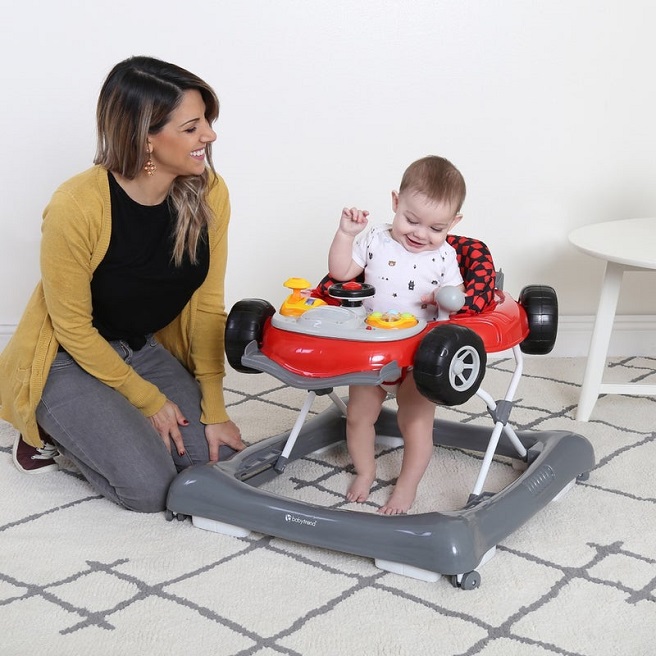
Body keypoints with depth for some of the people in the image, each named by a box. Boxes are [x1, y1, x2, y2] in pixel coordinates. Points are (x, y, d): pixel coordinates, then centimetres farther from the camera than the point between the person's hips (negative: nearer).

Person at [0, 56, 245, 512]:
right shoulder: (78, 205, -29)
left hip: (147, 349, 6)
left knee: (220, 461, -8)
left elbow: (208, 306, -7)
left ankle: (107, 425, 16)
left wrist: (213, 409, -8)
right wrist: (149, 400, -14)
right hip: (68, 359, -5)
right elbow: (73, 327, -18)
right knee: (151, 487, -18)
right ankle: (52, 429, 9)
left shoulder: (209, 193, -14)